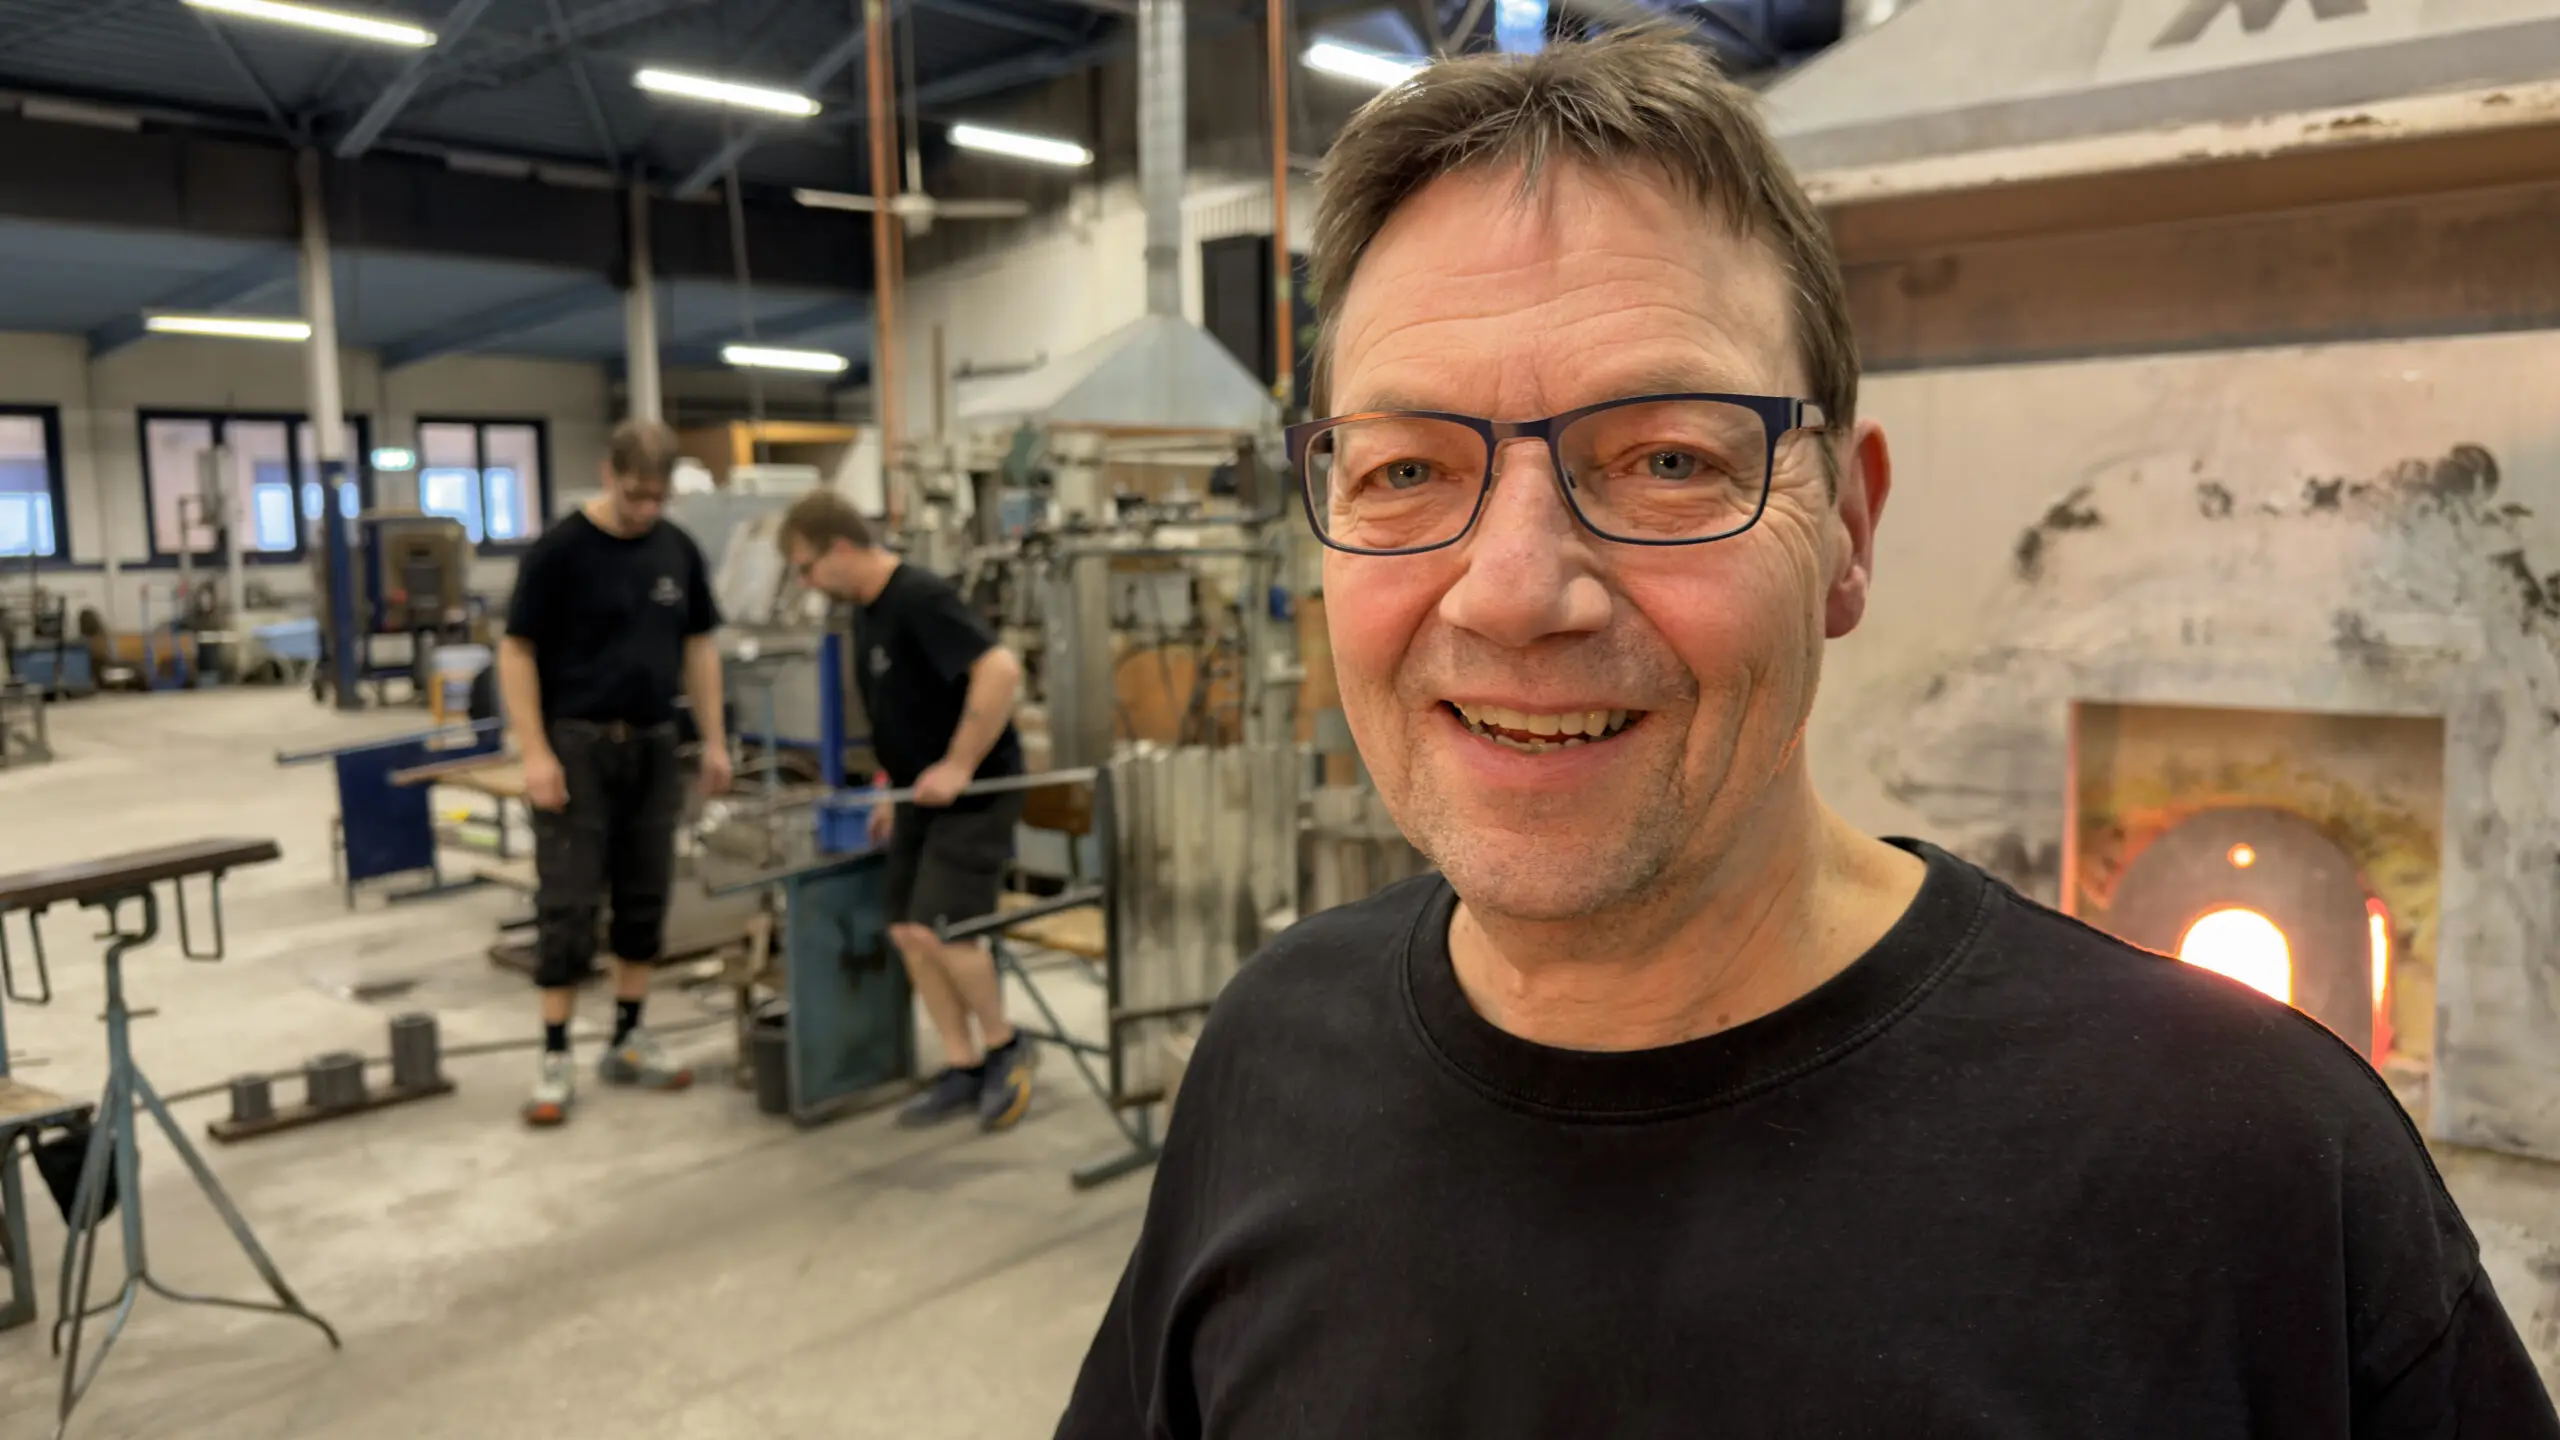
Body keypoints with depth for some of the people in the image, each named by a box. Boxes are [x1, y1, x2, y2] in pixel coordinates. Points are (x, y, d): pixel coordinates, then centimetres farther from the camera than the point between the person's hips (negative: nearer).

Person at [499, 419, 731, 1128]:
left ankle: (628, 1040, 20)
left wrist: (714, 739, 5)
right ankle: (556, 1057, 7)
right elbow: (517, 651, -10)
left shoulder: (679, 550, 4)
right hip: (577, 745, -5)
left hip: (653, 745, 5)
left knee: (645, 896, 9)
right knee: (568, 901, -3)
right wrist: (535, 752, -17)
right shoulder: (559, 550, -11)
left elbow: (698, 645, 11)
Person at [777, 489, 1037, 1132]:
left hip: (974, 790, -9)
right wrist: (896, 789, 19)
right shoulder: (867, 613, 10)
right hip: (924, 792, 9)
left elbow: (1000, 671, -32)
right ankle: (963, 1068, 16)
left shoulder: (922, 599, -20)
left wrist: (958, 767, -27)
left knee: (937, 929, -14)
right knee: (908, 931, 6)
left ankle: (1003, 1045, 9)